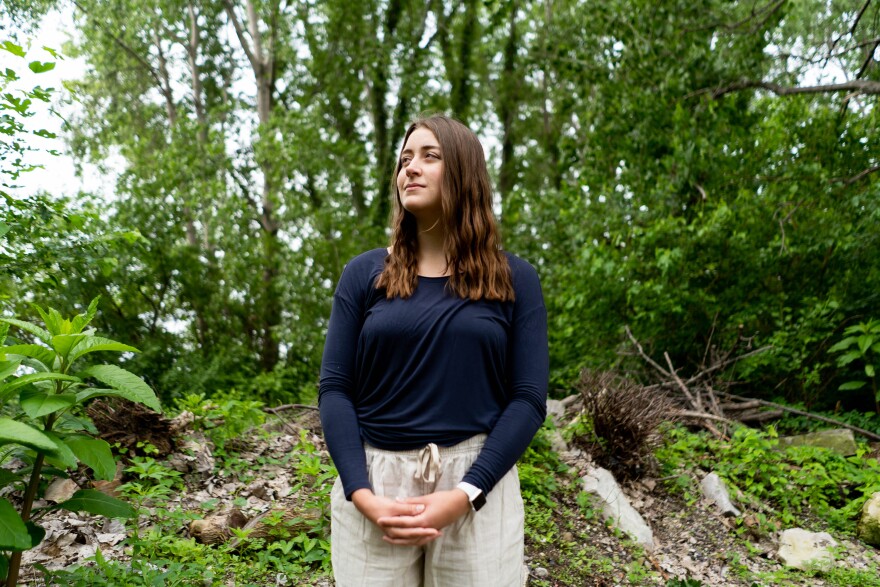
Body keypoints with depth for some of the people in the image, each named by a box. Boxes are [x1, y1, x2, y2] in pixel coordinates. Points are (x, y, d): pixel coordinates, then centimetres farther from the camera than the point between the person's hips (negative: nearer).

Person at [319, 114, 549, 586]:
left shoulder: (514, 279, 2)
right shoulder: (364, 274, 4)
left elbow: (528, 398, -3)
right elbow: (335, 389, 0)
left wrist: (464, 494, -14)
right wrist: (363, 495, -13)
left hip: (477, 481, 0)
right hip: (374, 477, 1)